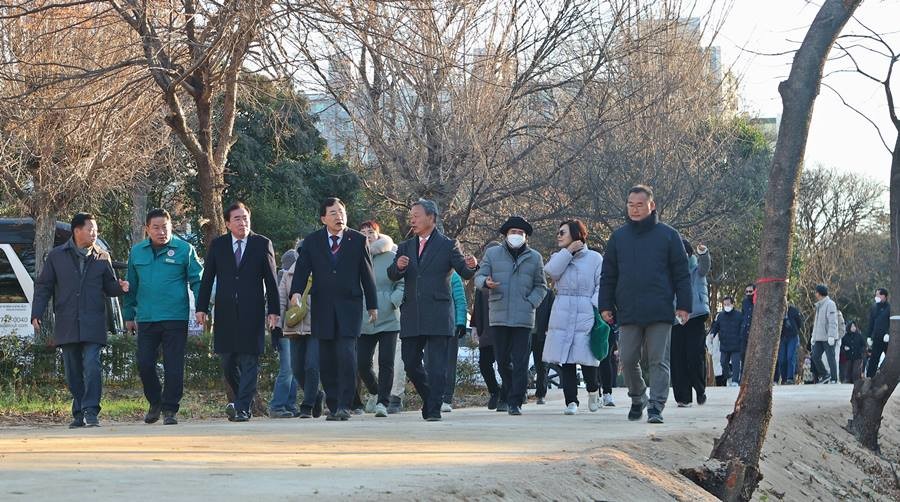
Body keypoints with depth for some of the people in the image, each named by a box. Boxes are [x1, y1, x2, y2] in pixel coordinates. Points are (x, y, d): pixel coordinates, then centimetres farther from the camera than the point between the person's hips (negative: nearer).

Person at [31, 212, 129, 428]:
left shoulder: (102, 257, 7)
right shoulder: (56, 256, 6)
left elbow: (109, 287, 13)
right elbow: (43, 287, 7)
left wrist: (121, 287, -11)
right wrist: (36, 315, -2)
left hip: (93, 325, -1)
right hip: (67, 325, 1)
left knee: (92, 367, -14)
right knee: (73, 371, 6)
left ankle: (91, 412, -14)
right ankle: (79, 413, 15)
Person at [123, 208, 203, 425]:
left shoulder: (184, 250, -1)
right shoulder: (137, 252, 10)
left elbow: (197, 281, 0)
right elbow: (131, 285, 17)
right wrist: (129, 315, 17)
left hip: (175, 318, -3)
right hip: (146, 319, 3)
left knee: (174, 366, -2)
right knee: (144, 364, 4)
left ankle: (170, 409, 7)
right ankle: (155, 402, 25)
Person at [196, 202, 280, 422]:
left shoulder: (262, 244, 4)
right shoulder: (218, 245, 9)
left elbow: (271, 280, 4)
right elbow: (207, 278, 10)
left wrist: (273, 310, -2)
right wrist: (202, 308, 3)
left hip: (252, 313, -2)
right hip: (225, 313, 2)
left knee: (249, 362, -5)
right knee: (228, 362, 5)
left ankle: (242, 408, -5)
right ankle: (241, 399, 22)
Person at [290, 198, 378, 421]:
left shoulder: (358, 241, 4)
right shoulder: (312, 242, 6)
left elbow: (367, 274, 7)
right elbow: (302, 269, -1)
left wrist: (373, 306, 9)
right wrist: (296, 292, -20)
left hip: (349, 306, -2)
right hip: (322, 308, 2)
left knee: (346, 355, -14)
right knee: (327, 360, 4)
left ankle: (344, 405, -13)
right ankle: (333, 406, 12)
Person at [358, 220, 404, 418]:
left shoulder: (391, 257, -1)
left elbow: (402, 283, 1)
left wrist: (394, 300, -12)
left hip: (388, 319, -2)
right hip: (364, 321, 2)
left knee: (386, 363, -8)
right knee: (362, 364, 2)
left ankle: (383, 402, -2)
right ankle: (375, 393, 28)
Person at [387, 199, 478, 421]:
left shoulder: (448, 245, 3)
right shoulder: (406, 247, 16)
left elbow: (464, 272, -4)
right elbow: (392, 275, 6)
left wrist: (471, 266, -26)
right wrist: (398, 266, -16)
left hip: (437, 314, -5)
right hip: (411, 316, 5)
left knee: (436, 365, -7)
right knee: (411, 363, 8)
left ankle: (434, 410, -4)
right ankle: (429, 399, 27)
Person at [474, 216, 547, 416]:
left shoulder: (534, 257, 11)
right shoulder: (492, 254, 10)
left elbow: (540, 286, 14)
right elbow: (478, 277, 8)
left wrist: (530, 303, -3)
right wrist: (486, 282, -16)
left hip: (523, 318, -1)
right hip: (499, 316, 1)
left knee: (520, 363, -7)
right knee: (502, 360, 5)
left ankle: (515, 402, -6)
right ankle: (514, 393, 24)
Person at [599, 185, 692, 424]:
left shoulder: (668, 235, 4)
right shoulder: (618, 237, 12)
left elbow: (682, 274, 3)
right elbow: (608, 276, 14)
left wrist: (684, 305, -3)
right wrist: (606, 305, 7)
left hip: (660, 312, -3)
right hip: (628, 313, 3)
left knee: (659, 361, -4)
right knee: (628, 360, 4)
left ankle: (656, 407, -4)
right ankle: (637, 399, 24)